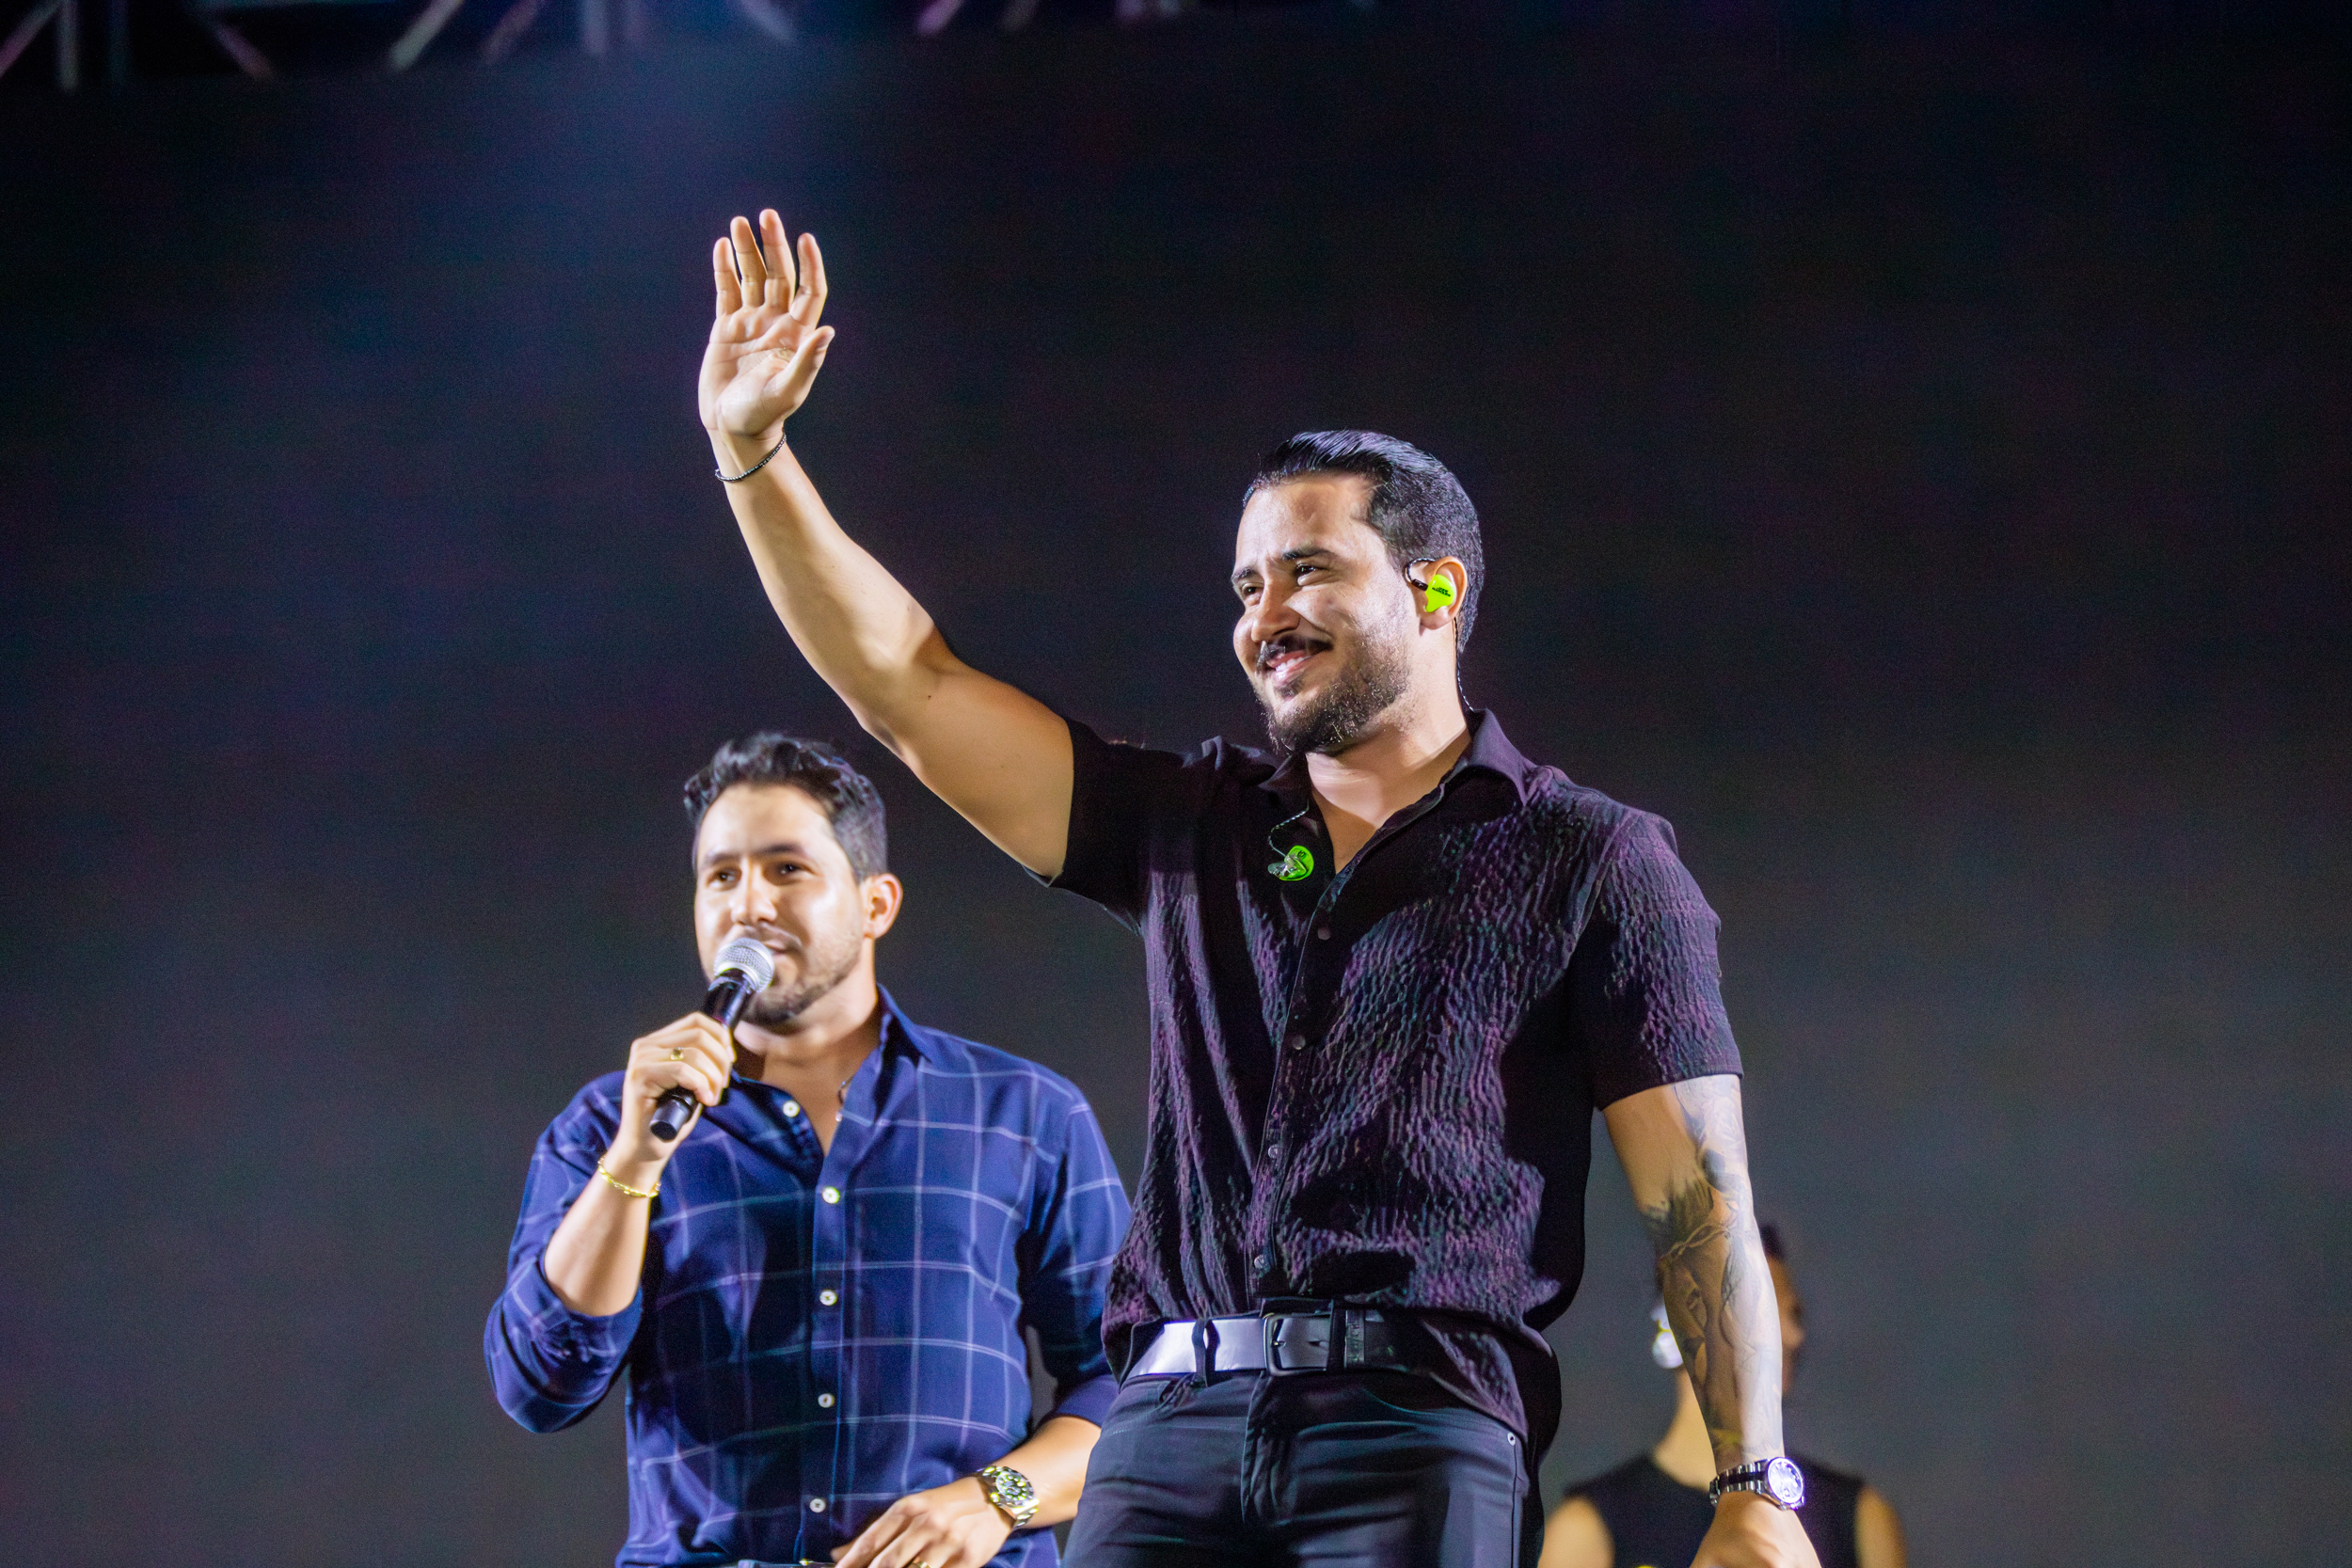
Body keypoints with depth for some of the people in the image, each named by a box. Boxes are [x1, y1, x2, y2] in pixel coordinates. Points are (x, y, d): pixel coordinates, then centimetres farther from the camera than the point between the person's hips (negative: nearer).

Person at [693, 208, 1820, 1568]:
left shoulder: (1591, 861, 10)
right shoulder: (1191, 830, 22)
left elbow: (1701, 1199, 4)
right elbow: (908, 688, 18)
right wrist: (754, 451, 9)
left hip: (1419, 1437, -4)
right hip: (1169, 1428, 4)